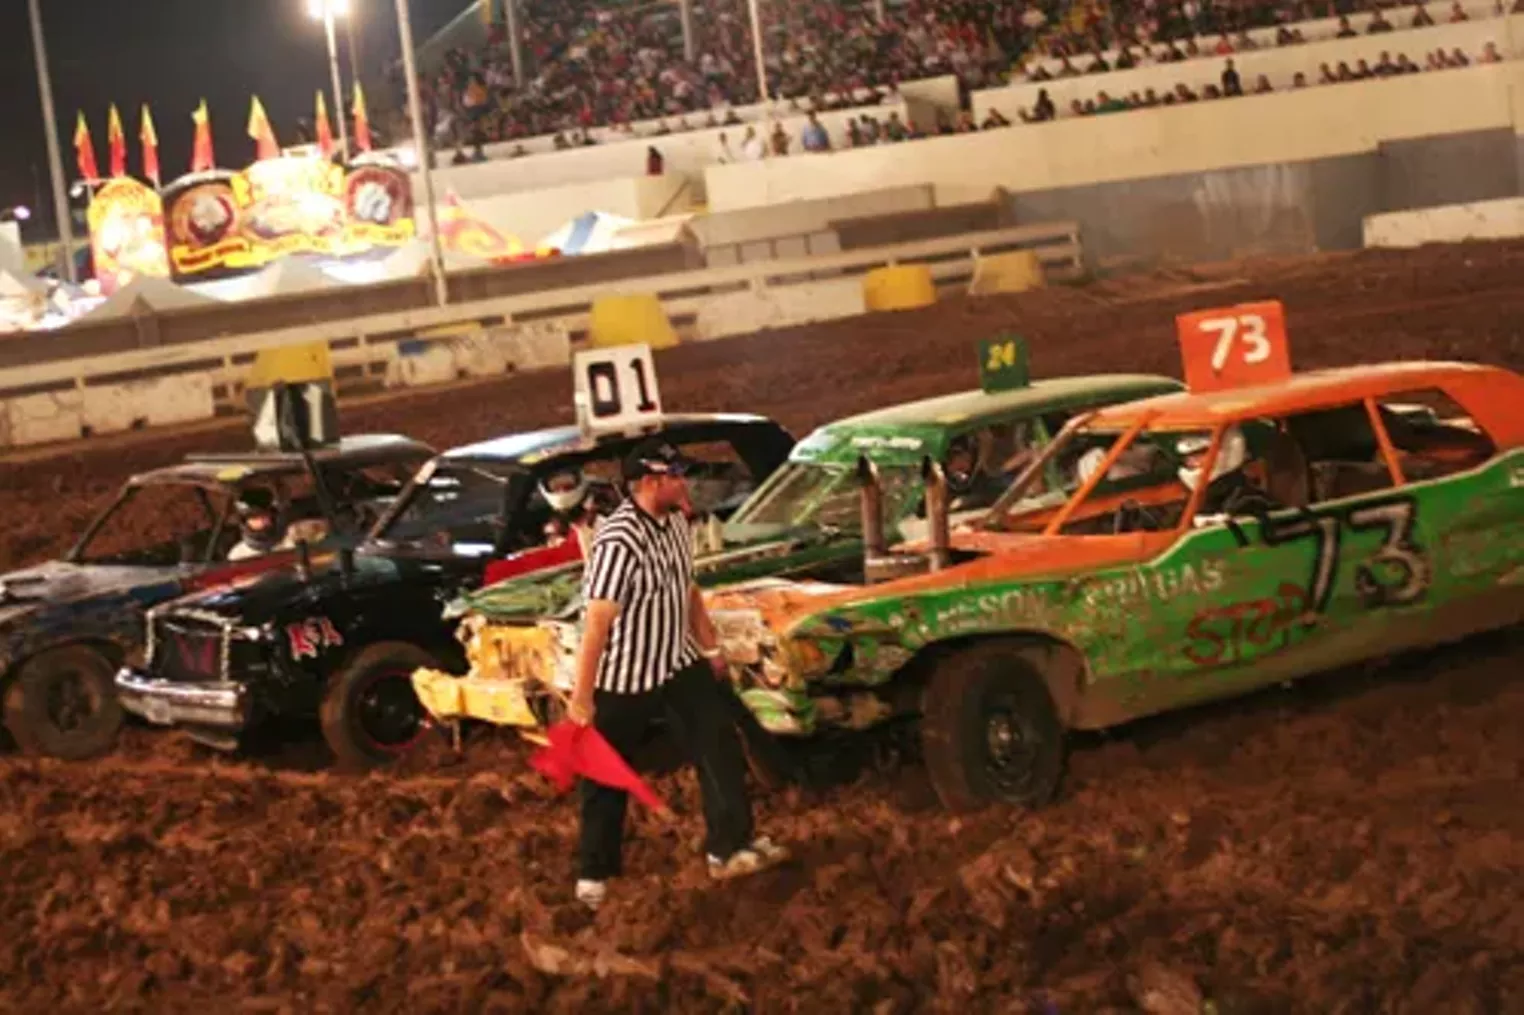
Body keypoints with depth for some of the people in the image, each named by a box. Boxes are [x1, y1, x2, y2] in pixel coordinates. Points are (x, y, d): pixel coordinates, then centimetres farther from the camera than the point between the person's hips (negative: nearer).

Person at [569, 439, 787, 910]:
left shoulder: (676, 523, -3)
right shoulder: (618, 543, -30)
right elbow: (597, 623, -29)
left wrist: (710, 647, 18)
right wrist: (582, 698, -28)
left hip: (678, 664, 8)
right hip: (623, 679, -8)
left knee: (720, 747, 7)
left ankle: (731, 847, 18)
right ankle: (594, 874, 20)